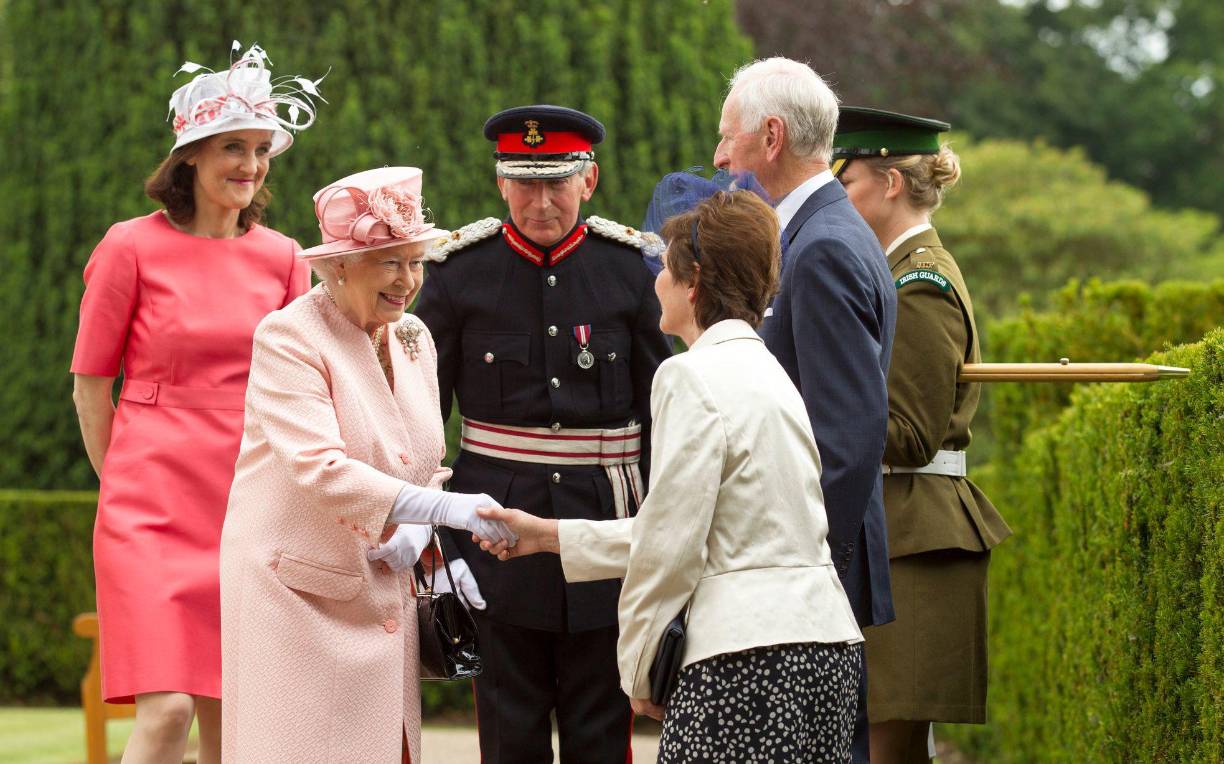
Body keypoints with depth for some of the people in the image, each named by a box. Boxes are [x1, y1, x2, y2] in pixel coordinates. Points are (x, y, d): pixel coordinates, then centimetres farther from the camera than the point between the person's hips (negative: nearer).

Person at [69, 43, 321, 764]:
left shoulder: (282, 258, 8)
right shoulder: (132, 247, -2)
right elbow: (91, 386, 4)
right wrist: (125, 486, 8)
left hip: (250, 508, 4)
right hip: (155, 508, -4)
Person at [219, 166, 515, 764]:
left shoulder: (413, 340, 10)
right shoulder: (287, 339, -13)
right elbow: (320, 469, -24)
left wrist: (417, 536, -6)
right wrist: (442, 509, -33)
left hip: (383, 596, 7)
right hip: (297, 594, -7)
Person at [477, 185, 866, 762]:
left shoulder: (693, 376, -9)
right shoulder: (767, 371, 19)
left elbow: (670, 547, -11)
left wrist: (638, 670, 2)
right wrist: (549, 535, 29)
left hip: (750, 654, -9)